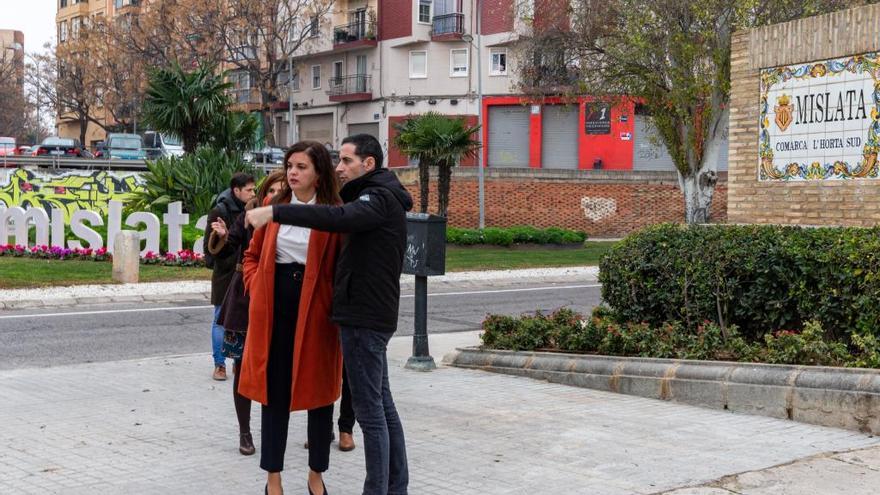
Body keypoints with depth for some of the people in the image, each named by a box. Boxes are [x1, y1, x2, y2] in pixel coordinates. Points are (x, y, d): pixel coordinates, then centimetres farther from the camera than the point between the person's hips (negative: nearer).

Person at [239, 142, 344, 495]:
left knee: (318, 390, 7)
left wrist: (334, 304, -12)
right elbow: (253, 255, 16)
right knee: (274, 391, 8)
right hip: (275, 307, 3)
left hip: (316, 309, -3)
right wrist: (256, 288, 2)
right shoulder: (274, 208, 7)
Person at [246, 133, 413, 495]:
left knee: (369, 409, -7)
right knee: (382, 404, 14)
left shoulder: (380, 198, -15)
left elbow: (338, 218, -33)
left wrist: (274, 212, -38)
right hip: (371, 314, 10)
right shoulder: (379, 197, 18)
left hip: (365, 316, -10)